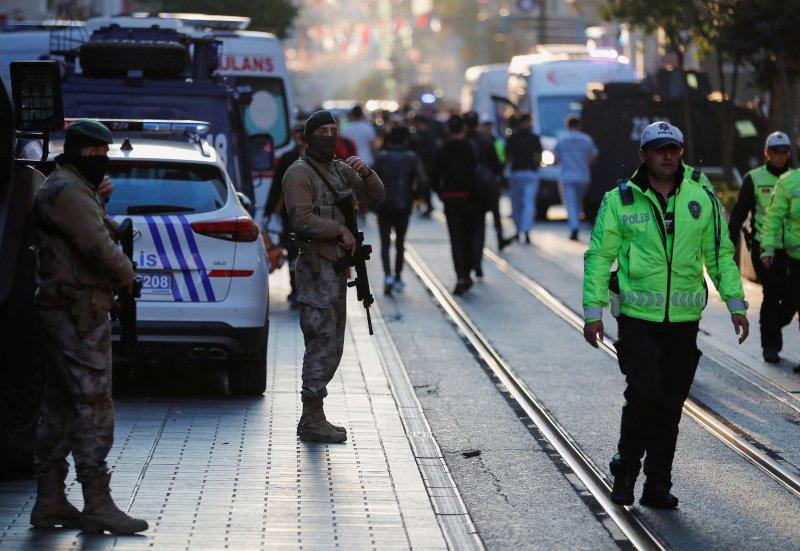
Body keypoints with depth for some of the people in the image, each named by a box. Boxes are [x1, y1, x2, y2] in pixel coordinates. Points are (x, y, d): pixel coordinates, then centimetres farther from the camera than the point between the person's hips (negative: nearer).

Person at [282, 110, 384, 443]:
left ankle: (313, 419, 18)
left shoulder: (341, 170, 16)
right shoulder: (299, 173, -10)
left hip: (337, 266, 9)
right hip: (317, 267, -9)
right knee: (323, 343, -11)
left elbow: (375, 197, 15)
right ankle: (312, 422, -8)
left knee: (332, 344, 12)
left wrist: (365, 173, -4)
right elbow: (302, 220, -21)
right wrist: (340, 231, -15)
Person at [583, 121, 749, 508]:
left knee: (670, 404, 5)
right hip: (637, 316, -3)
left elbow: (720, 254, 12)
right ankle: (625, 472, 8)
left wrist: (736, 303, 7)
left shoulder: (702, 200, 5)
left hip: (684, 320, 3)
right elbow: (599, 257, 1)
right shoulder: (620, 201, -1)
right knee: (644, 394, -12)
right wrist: (593, 311, -4)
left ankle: (657, 485, 15)